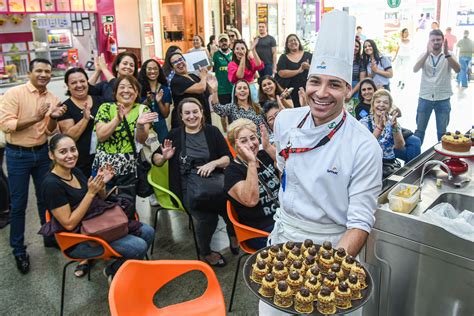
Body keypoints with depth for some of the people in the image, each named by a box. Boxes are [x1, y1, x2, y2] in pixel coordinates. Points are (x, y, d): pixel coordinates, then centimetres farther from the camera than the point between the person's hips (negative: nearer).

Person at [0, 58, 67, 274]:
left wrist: (54, 118, -16)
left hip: (42, 152, 5)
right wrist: (35, 118, -25)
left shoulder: (52, 98, 3)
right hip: (18, 154, -4)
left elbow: (50, 131, 4)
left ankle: (49, 237, 34)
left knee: (45, 198, 16)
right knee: (18, 204, 4)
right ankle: (18, 250, 18)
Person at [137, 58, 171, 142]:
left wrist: (159, 102, -12)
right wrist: (147, 102, -19)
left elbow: (166, 114, 3)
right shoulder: (140, 88, -1)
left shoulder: (165, 89, 5)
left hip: (160, 126, 2)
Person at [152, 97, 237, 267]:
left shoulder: (212, 131, 10)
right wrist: (164, 157, -6)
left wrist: (213, 163, -13)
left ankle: (234, 237, 8)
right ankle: (205, 252, 4)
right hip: (187, 187, -1)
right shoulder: (175, 135, 11)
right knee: (208, 216, -29)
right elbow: (155, 159, 17)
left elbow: (228, 158, 6)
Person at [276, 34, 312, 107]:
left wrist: (309, 67, -13)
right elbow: (281, 73, -8)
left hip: (306, 90, 1)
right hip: (291, 92, -1)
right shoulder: (283, 57, 7)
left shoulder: (308, 55, 11)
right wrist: (299, 71, -13)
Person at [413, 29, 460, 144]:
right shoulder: (424, 55, 2)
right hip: (425, 98, 0)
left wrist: (446, 54, -30)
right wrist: (427, 53, -29)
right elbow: (415, 69, -17)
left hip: (443, 99, 0)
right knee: (420, 130, 9)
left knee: (442, 132, 8)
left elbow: (457, 70, -18)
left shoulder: (448, 55, 0)